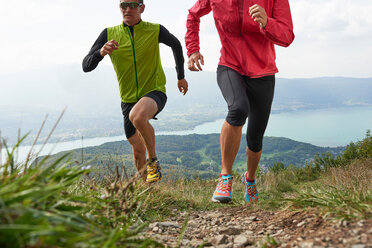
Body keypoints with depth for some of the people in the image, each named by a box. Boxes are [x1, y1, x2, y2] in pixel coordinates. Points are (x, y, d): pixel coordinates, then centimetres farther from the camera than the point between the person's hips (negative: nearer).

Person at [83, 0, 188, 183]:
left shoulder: (155, 30, -6)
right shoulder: (109, 34, -3)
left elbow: (176, 45, 15)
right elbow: (86, 66, -7)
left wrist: (181, 76, 21)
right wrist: (101, 52, -29)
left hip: (154, 91, -3)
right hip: (128, 98, 4)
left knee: (137, 116, -37)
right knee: (138, 149, 9)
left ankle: (153, 161, -14)